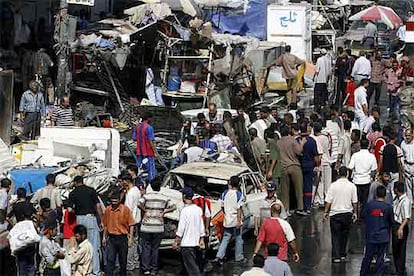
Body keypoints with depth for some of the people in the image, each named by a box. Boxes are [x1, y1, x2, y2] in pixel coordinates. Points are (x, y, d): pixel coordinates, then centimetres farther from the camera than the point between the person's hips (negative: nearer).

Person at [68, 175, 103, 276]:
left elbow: (70, 209, -5)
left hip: (79, 219, 1)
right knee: (94, 246, 0)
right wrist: (101, 221, 3)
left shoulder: (73, 193, 3)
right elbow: (98, 206, -2)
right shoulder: (91, 190, 2)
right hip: (91, 218, -1)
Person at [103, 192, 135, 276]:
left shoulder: (125, 209, -8)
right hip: (111, 238, 2)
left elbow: (131, 225, -5)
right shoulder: (108, 210, 1)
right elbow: (105, 224, 13)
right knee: (110, 260, -5)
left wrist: (130, 238, -8)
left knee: (123, 260, 9)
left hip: (122, 238, -2)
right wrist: (104, 237, 13)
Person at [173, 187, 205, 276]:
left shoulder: (185, 210, -15)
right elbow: (201, 226, 10)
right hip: (196, 242, 7)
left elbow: (181, 228, -16)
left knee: (191, 266, -6)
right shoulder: (198, 209, 6)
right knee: (193, 264, 18)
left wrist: (176, 241, -9)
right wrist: (201, 240, 17)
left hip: (186, 243, -7)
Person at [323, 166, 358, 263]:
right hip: (347, 213, 2)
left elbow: (328, 201, -8)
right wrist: (355, 212, 14)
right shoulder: (352, 186, -5)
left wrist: (326, 212, 2)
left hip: (335, 213, -2)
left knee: (335, 235, 4)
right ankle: (342, 255, 23)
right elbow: (355, 201, 1)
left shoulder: (333, 185, -10)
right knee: (344, 235, 16)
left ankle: (336, 256, -1)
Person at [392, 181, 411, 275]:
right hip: (394, 225, 9)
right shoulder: (396, 198, 2)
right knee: (395, 248, 18)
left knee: (400, 250, 2)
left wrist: (401, 228, -42)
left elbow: (407, 218, -30)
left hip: (400, 227, -9)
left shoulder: (405, 202, -25)